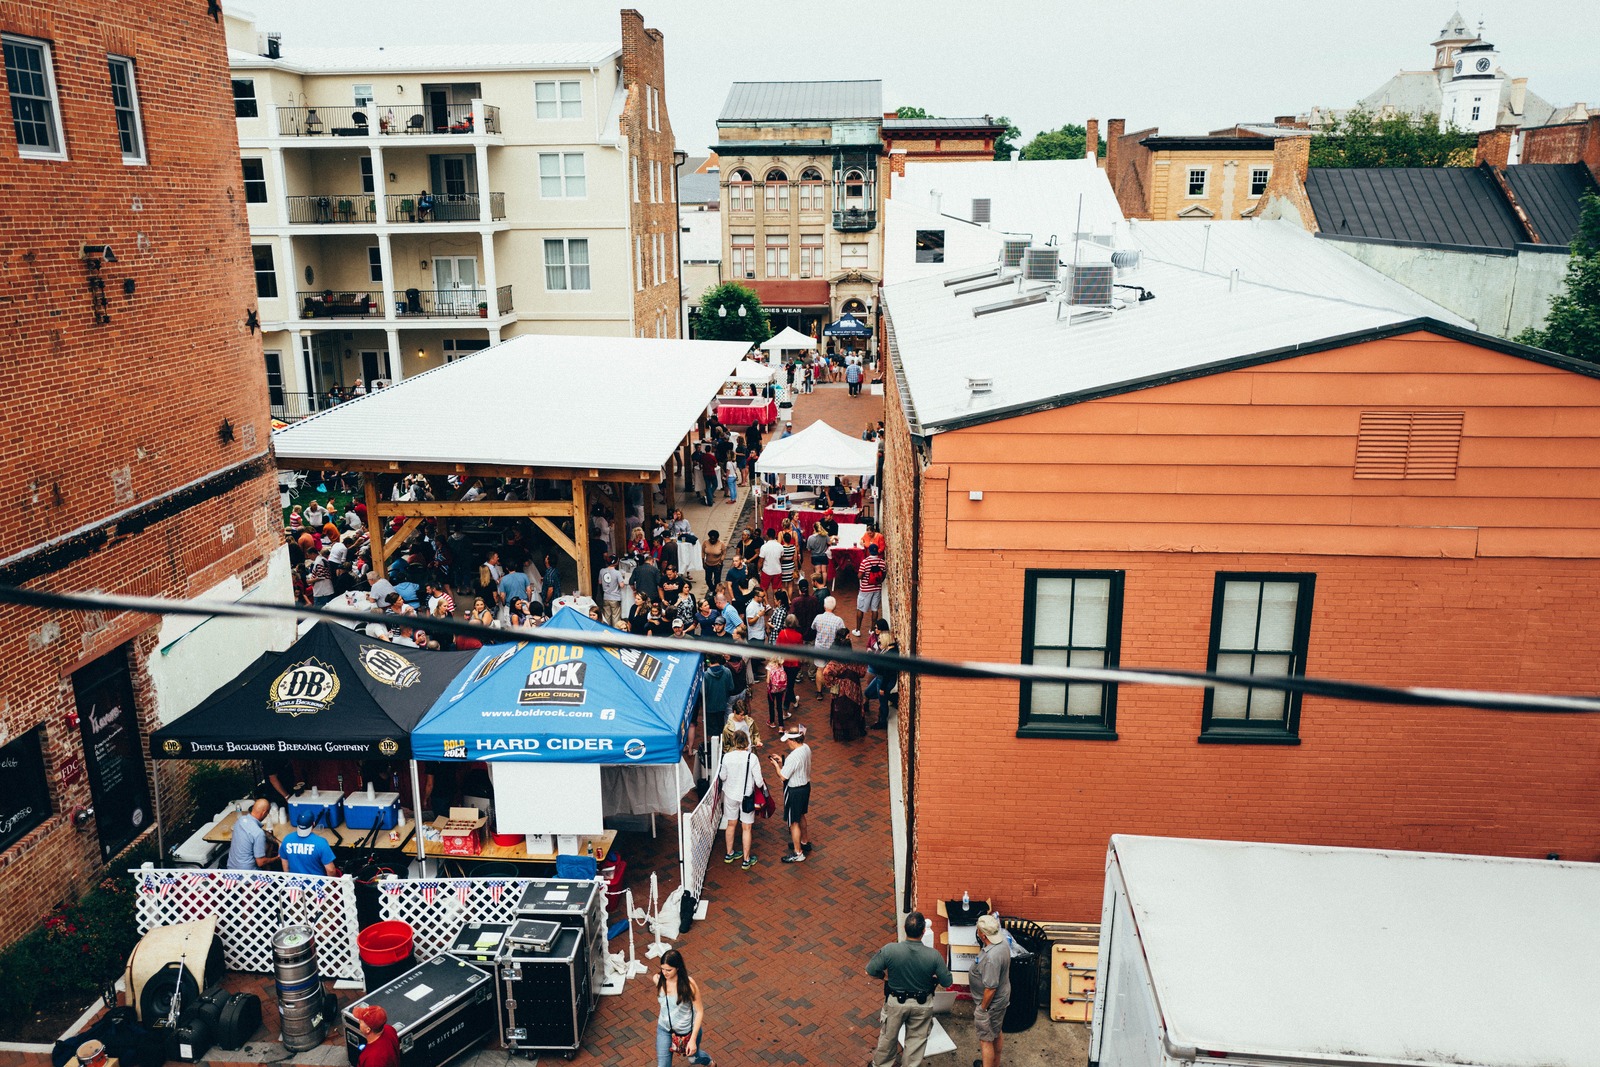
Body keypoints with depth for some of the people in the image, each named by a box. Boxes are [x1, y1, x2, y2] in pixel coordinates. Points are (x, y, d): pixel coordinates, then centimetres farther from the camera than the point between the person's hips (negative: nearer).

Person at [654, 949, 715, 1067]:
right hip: (665, 1029, 2)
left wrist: (693, 1039, -22)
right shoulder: (658, 979, -18)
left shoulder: (689, 984, -30)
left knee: (693, 1057, 25)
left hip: (688, 1030, -2)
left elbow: (700, 1011, -20)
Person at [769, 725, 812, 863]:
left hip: (795, 791, -9)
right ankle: (805, 842, 46)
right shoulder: (806, 748, -5)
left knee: (793, 822, 8)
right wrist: (782, 761, 6)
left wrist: (776, 765, -7)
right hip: (806, 785, 9)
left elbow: (783, 776, -23)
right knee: (800, 816, 28)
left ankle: (798, 853, 20)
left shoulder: (793, 757, -32)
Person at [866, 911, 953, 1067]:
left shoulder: (889, 950, -27)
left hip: (895, 1002, 1)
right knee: (916, 1040, 21)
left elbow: (870, 972, -15)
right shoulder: (934, 956, -25)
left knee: (888, 1036, 25)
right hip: (922, 1004, -1)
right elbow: (947, 982, -13)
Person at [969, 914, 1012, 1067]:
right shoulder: (1003, 944, -8)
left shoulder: (991, 957, -36)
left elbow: (991, 988, -29)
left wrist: (982, 1009, -18)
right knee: (997, 1033, 27)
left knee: (986, 1040, 7)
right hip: (1002, 999, 9)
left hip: (990, 1003, -9)